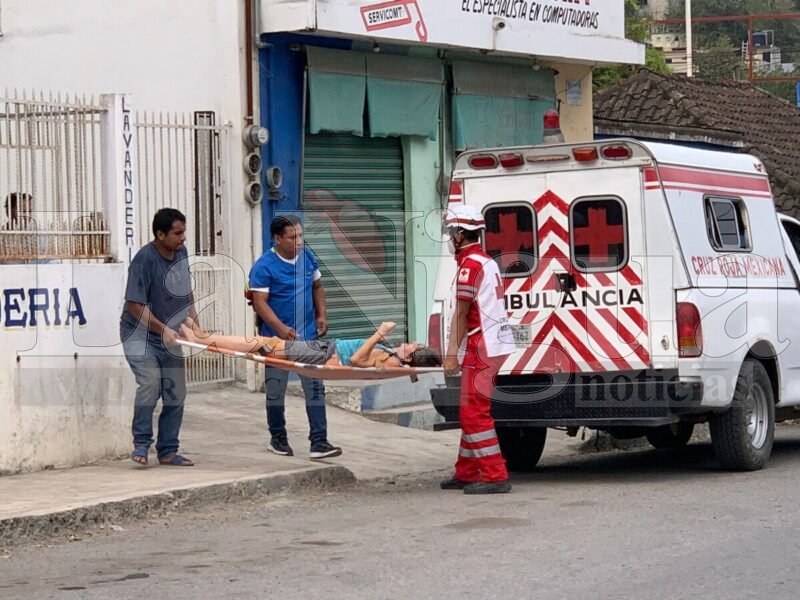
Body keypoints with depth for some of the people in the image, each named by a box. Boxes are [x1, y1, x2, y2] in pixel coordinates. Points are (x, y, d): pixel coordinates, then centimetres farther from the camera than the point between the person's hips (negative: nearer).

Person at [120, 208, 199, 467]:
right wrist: (162, 329, -25)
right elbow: (135, 304, -22)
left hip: (169, 336, 7)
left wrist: (194, 322, 13)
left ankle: (167, 451, 16)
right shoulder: (145, 259, -21)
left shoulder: (181, 253, 3)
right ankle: (141, 443, -11)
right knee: (150, 382, -26)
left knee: (175, 394, 5)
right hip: (140, 334, -7)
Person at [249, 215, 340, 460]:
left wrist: (322, 314, 6)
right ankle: (278, 439, 25)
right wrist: (281, 328, -28)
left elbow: (317, 286, 18)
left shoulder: (307, 257, 5)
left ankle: (319, 442, -4)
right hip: (277, 338, -4)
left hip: (307, 336, 4)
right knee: (276, 391, 9)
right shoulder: (264, 267, -13)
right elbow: (260, 302, -17)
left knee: (315, 388, -3)